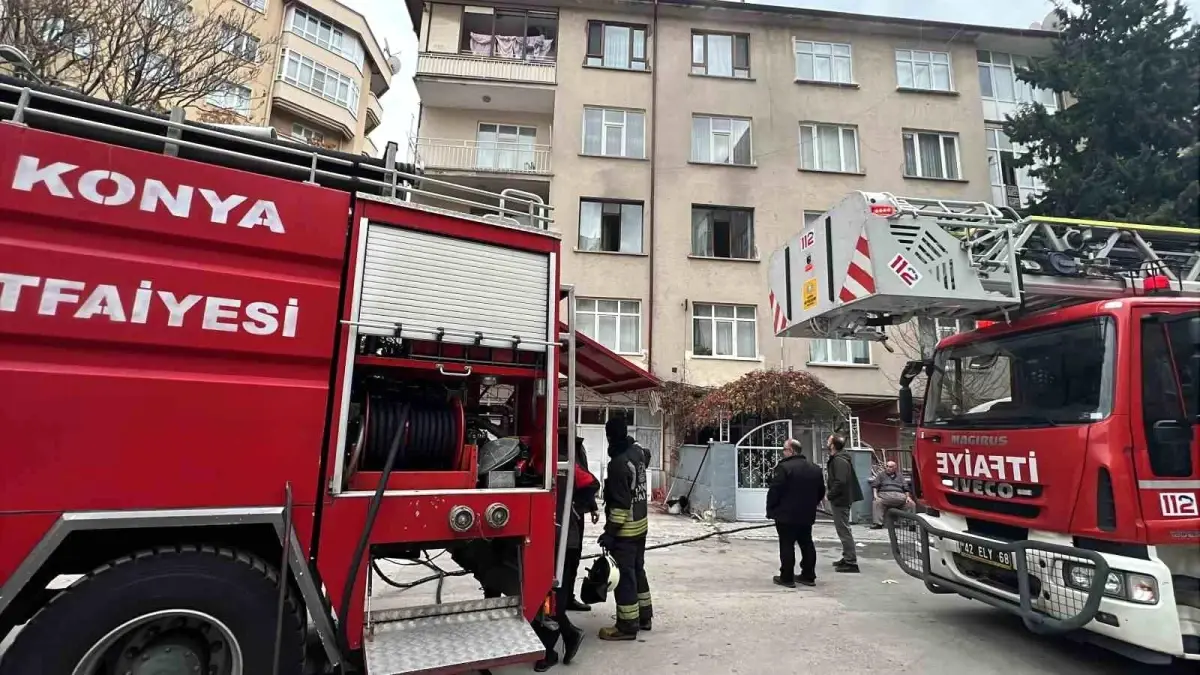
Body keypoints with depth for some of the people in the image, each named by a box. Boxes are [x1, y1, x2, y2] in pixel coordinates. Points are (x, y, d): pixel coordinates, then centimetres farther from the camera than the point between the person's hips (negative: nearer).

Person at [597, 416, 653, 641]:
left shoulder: (618, 463, -24)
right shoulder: (638, 451, 2)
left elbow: (620, 503, -24)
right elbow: (646, 454, 31)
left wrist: (609, 532, -20)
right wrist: (630, 441, 42)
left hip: (625, 529, -9)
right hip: (641, 523, 9)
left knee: (624, 576, 0)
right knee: (637, 570, 19)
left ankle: (627, 626, 8)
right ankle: (644, 616, 30)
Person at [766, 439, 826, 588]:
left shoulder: (784, 467, -17)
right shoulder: (815, 468, 9)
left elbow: (774, 491, -17)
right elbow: (821, 492, 18)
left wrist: (770, 510, -6)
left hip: (786, 515, -7)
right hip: (807, 515, 7)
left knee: (787, 546, -1)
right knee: (807, 545, 14)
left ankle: (787, 578, 3)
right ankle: (809, 576, 20)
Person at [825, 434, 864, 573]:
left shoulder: (839, 460, -20)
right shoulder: (836, 459, 12)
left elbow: (841, 482, -28)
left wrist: (830, 494, -17)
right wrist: (830, 490, 8)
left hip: (840, 500, -11)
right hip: (841, 499, 11)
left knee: (844, 531, -5)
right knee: (843, 530, 17)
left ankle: (851, 562, 1)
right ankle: (847, 558, 26)